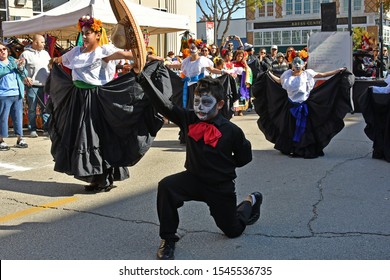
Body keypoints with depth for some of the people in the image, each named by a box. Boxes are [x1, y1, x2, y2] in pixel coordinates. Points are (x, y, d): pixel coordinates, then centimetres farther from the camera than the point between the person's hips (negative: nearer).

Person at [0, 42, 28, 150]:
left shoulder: (13, 60, 15)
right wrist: (13, 66, -23)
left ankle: (19, 139, 15)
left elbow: (24, 74, 11)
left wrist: (21, 67, -8)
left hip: (17, 94, 5)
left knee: (18, 117, 7)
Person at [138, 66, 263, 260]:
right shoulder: (189, 119, -10)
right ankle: (168, 240, -11)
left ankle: (251, 202, 47)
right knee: (166, 187, -30)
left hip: (221, 186, -2)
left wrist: (223, 166, -4)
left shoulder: (231, 131, -17)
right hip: (193, 179, 2)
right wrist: (146, 79, -23)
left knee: (233, 230, 13)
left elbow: (244, 157, -3)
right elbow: (163, 105, -16)